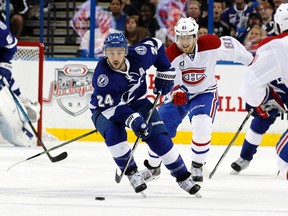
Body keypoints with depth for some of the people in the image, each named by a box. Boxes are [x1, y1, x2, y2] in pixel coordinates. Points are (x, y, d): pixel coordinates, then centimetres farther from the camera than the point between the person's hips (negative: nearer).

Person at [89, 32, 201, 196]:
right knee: (114, 132, -33)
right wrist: (132, 120, -46)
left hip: (137, 103, 3)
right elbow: (111, 106, -34)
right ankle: (132, 173, -15)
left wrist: (165, 72, -2)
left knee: (159, 137, -11)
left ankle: (183, 176, 3)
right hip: (105, 109, -3)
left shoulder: (139, 55, -22)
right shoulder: (102, 75, -31)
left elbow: (156, 45, 0)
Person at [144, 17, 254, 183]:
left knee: (202, 126, -27)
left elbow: (230, 45, -5)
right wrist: (174, 91, -41)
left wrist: (251, 61, 7)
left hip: (205, 93, -2)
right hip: (179, 94, 2)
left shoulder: (210, 45, -23)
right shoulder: (171, 54, -22)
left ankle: (197, 167, -7)